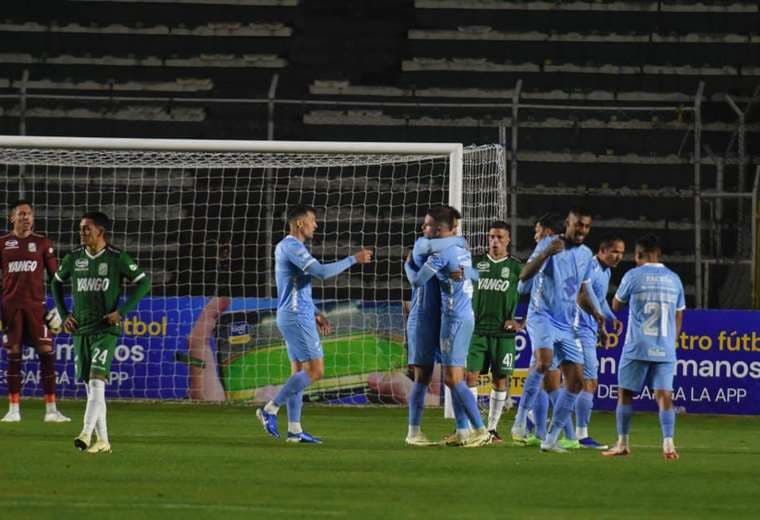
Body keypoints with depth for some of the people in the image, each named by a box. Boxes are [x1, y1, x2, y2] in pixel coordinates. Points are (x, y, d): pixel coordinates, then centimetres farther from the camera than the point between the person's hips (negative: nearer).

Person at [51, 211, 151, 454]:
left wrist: (122, 311, -9)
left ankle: (86, 434, -25)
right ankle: (103, 441, 11)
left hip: (106, 330, -5)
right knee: (90, 386, 6)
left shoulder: (117, 258, -6)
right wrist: (64, 315, 11)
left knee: (96, 382, -18)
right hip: (80, 330, 5)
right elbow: (57, 283, 22)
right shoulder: (73, 258, 6)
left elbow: (143, 282, -2)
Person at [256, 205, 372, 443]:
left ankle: (294, 429, 7)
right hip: (297, 318, -10)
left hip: (296, 316, 10)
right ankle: (270, 409, -8)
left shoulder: (288, 247, 18)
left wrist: (315, 314, 21)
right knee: (315, 371, -10)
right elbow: (321, 272, -25)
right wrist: (354, 260, -17)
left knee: (300, 372, 9)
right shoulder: (292, 247, -15)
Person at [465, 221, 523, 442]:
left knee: (500, 379, 2)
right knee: (470, 375, -8)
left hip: (503, 333, -1)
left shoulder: (516, 268, 3)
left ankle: (492, 427, 11)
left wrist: (520, 321, -3)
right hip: (478, 330, 1)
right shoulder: (477, 263, 7)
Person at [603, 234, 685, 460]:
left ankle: (623, 443, 10)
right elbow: (678, 318, 15)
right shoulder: (674, 279, 9)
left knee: (625, 393, 8)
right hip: (665, 349, 3)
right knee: (664, 395, -1)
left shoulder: (634, 276, -3)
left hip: (637, 348, -3)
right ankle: (668, 443, -16)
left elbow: (616, 305, 10)